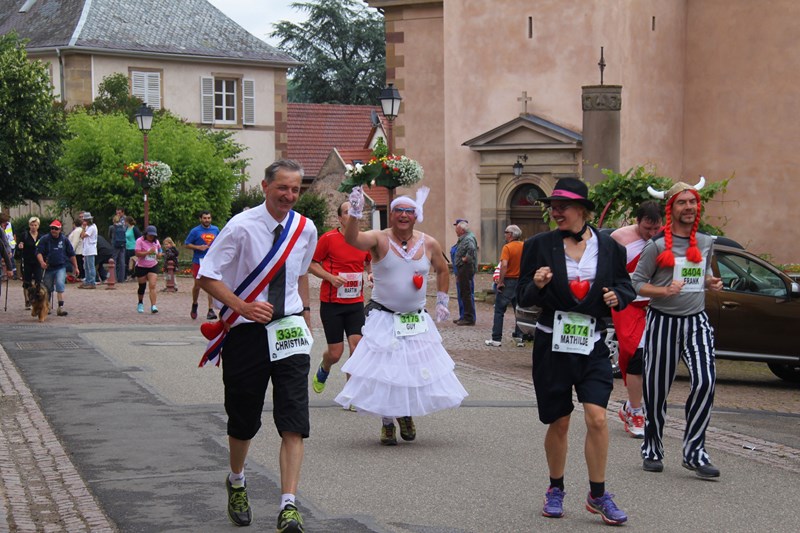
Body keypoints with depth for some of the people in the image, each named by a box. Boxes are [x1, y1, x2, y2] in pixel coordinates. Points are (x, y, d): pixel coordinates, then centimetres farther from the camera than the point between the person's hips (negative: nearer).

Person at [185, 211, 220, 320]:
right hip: (198, 261, -1)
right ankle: (194, 305, 32)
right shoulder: (195, 231, 0)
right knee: (197, 285, 7)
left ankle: (211, 310, -8)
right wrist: (198, 247, -13)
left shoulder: (215, 230, 10)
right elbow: (187, 244, 1)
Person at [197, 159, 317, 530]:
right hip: (247, 332, -2)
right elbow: (207, 276, -9)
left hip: (290, 332, 2)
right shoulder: (242, 227, -10)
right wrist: (242, 306, -20)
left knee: (293, 420, -11)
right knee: (243, 419, 12)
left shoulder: (305, 229, 4)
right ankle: (236, 482, 41)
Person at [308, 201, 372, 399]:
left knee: (357, 346, -9)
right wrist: (331, 277, -16)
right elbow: (312, 264, -2)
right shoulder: (328, 238, -7)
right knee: (335, 352, 0)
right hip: (331, 303, -3)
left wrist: (371, 273, 3)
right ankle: (323, 370, 37)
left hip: (356, 302, 3)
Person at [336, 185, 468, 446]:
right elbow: (351, 239, -30)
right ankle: (387, 423, 10)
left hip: (417, 321, 3)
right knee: (384, 370, -4)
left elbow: (443, 270, 18)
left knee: (416, 370, 5)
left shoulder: (429, 244, 1)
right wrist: (355, 213, -46)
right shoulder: (379, 239, -10)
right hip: (383, 319, -3)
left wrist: (442, 302, 16)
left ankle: (406, 415, 28)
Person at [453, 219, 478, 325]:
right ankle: (466, 316, 22)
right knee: (464, 293, 15)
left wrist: (466, 258, -23)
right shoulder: (463, 239, 18)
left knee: (467, 294, -8)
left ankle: (469, 318, -7)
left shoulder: (468, 238, -15)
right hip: (463, 269, 11)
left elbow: (472, 249, -36)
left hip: (466, 268, -11)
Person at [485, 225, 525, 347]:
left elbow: (504, 265, -23)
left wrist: (500, 282, -19)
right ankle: (519, 337, 12)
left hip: (508, 281, -6)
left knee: (499, 311, 2)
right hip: (521, 281, 6)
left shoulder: (507, 247, -14)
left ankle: (496, 339, 1)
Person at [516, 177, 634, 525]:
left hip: (592, 344, 0)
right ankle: (555, 489, 28)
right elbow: (524, 298, 1)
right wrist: (537, 285, -20)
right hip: (552, 344, 0)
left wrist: (618, 296, -10)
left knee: (597, 418, -11)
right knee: (559, 423, 8)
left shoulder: (608, 247, 1)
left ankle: (598, 494, 3)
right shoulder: (540, 245, -1)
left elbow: (625, 287, 13)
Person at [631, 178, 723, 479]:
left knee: (705, 382, -15)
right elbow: (636, 282, -4)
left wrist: (711, 283, 3)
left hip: (697, 321, 3)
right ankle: (652, 450, 21)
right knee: (657, 390, 5)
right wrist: (664, 291, -20)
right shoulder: (658, 246, -5)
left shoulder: (706, 243, 9)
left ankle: (694, 452, -9)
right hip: (663, 321, -3)